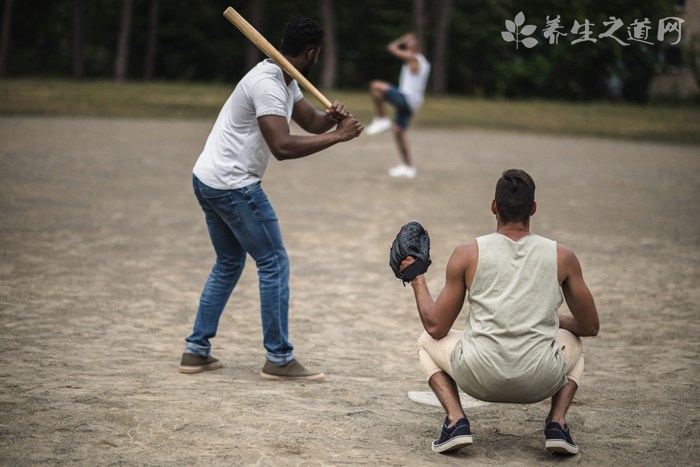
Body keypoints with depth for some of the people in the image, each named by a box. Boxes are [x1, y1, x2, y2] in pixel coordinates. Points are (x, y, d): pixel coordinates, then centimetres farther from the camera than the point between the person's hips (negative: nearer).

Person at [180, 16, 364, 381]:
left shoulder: (284, 82, 12)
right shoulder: (267, 84, -20)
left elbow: (310, 121, 13)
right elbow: (283, 147, -29)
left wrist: (332, 118, -9)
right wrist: (337, 136, -26)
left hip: (207, 180, 11)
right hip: (233, 184, -11)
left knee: (228, 264, 19)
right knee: (274, 264, -3)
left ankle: (196, 351, 19)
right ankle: (279, 360, 0)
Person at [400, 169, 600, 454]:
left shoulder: (467, 255, 0)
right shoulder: (562, 258, 3)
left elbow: (435, 327, 5)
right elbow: (590, 327, 13)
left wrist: (416, 279, 21)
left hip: (479, 379, -1)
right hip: (540, 383, 1)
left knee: (428, 342, 29)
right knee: (572, 343, 35)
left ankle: (456, 420, 5)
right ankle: (556, 423, 11)